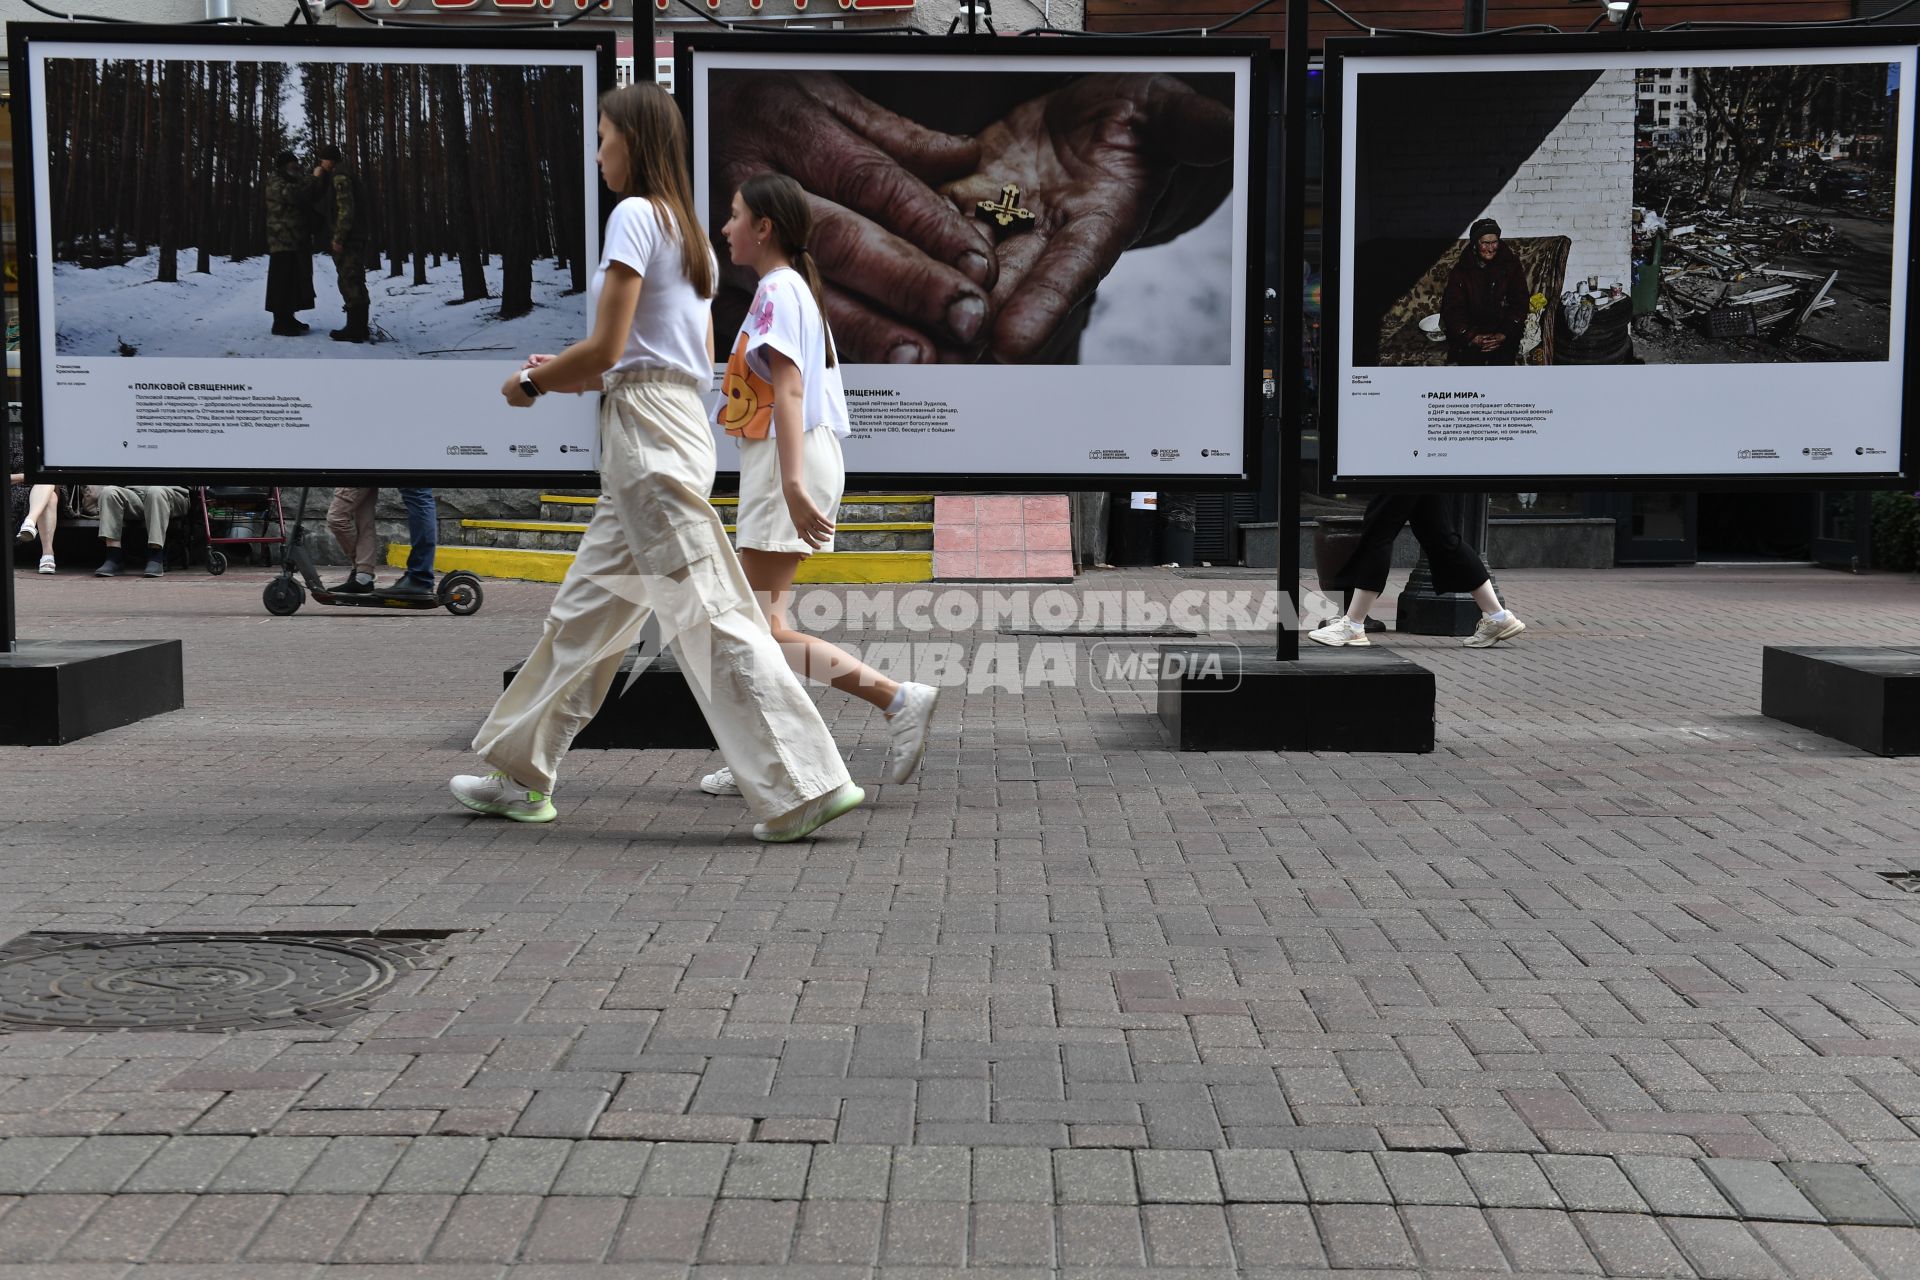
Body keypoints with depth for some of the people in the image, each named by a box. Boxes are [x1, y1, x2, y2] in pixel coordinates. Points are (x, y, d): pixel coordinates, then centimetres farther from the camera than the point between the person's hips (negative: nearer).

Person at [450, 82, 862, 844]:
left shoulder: (635, 215, -8)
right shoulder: (690, 232, 20)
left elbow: (607, 348, -15)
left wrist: (532, 384, 2)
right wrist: (571, 374, 19)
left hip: (647, 429, -10)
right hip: (681, 420, 10)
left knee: (710, 612, -10)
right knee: (584, 613, 15)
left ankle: (806, 786, -8)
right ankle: (522, 777, 25)